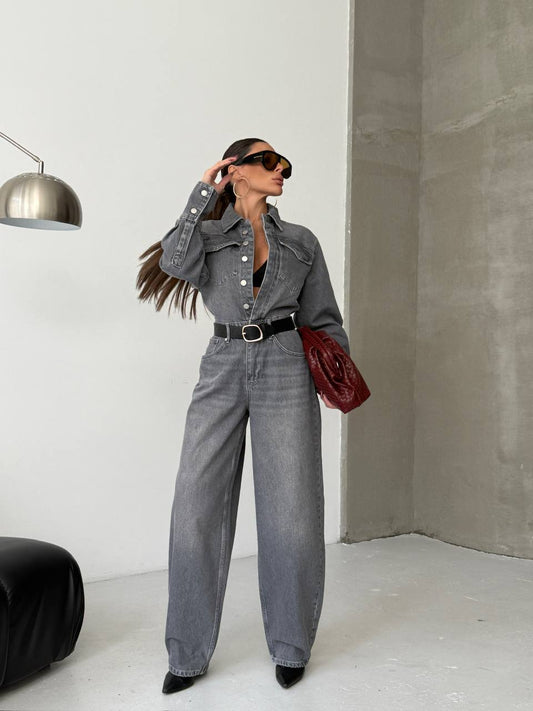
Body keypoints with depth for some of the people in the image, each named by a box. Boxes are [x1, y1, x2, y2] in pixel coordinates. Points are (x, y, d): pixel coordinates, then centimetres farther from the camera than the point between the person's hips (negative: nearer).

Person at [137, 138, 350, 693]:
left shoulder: (302, 241, 16)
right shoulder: (209, 233, 12)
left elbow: (324, 319, 16)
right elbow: (177, 263, -11)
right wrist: (203, 193, -3)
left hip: (285, 371, 1)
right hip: (222, 371, 0)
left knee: (290, 511, -1)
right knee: (198, 508, -3)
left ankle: (290, 646, 18)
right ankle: (189, 653, 12)